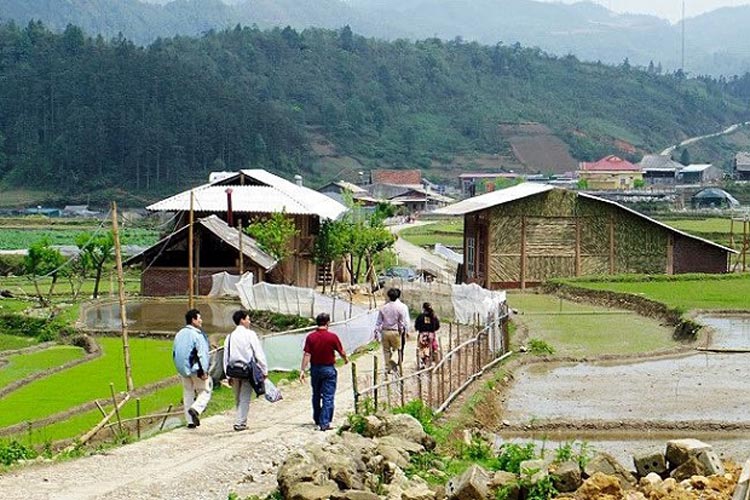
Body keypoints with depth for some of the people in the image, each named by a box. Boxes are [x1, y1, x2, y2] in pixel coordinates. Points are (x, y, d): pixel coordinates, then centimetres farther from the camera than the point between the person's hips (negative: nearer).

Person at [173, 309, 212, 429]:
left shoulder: (179, 334, 10)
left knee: (188, 393, 12)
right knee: (205, 390, 5)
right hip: (196, 369, -7)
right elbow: (201, 354, -18)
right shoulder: (197, 335, -13)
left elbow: (174, 353, 17)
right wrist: (203, 371, -18)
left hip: (183, 370, 7)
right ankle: (196, 409, -19)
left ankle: (190, 421, 11)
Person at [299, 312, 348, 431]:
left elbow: (307, 355, -10)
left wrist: (302, 370, -7)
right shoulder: (332, 337, -12)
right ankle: (324, 423, -8)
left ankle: (317, 420, 30)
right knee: (328, 397, -1)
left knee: (316, 396, 18)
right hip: (328, 369, -3)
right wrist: (346, 359, 20)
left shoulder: (310, 337, -7)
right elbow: (342, 352, -2)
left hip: (315, 368, 3)